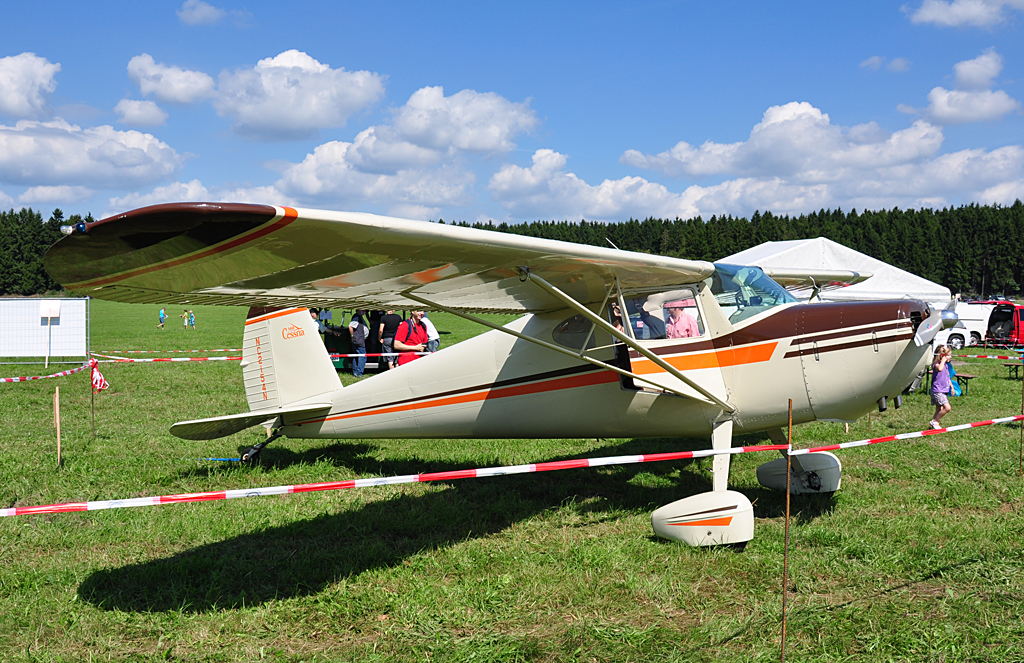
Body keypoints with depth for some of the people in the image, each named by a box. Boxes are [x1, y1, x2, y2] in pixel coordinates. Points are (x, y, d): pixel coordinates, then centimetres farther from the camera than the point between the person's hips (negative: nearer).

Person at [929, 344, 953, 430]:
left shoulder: (946, 365, 13)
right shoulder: (936, 364, -17)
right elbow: (940, 369, -43)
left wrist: (952, 387, 30)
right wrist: (943, 360, -28)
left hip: (944, 391, 10)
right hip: (937, 391, -10)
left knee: (939, 410, 13)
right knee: (947, 407, -17)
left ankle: (934, 424, 21)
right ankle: (934, 421, -6)